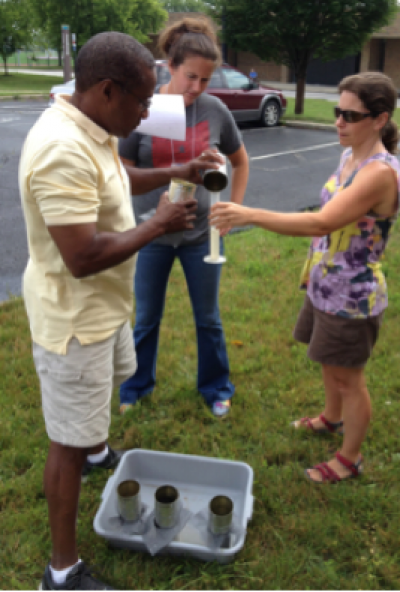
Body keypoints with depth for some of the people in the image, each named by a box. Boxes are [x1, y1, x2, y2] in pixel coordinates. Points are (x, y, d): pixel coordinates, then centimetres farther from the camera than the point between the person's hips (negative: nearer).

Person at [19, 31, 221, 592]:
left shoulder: (90, 130, 1)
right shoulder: (62, 150, -31)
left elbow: (111, 182, 21)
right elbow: (83, 257, -34)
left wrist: (176, 172, 10)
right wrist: (158, 225, -22)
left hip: (105, 306, 10)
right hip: (74, 319, -10)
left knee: (109, 380, 33)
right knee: (70, 440, 3)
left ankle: (97, 450, 64)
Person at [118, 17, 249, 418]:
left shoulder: (215, 110, -5)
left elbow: (240, 162, 10)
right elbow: (122, 173, -7)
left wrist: (234, 208, 3)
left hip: (201, 233, 1)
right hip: (152, 233, -1)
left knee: (208, 318, 15)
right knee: (147, 319, 15)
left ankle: (215, 386, 36)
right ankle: (136, 386, 38)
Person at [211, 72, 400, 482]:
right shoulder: (350, 156, 3)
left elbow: (322, 223, -37)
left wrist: (250, 214, -43)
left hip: (352, 297, -8)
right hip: (325, 285, 8)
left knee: (348, 377, 9)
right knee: (330, 362, 26)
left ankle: (350, 457, 31)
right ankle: (332, 417, 52)